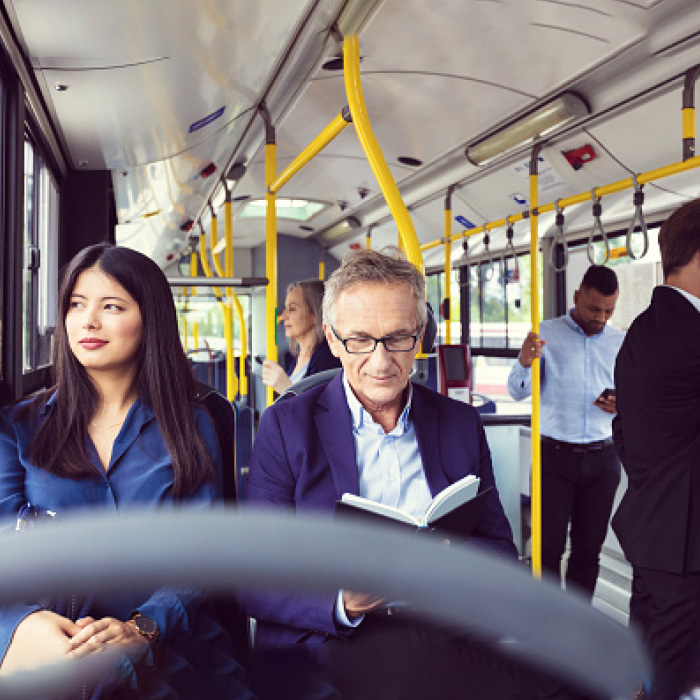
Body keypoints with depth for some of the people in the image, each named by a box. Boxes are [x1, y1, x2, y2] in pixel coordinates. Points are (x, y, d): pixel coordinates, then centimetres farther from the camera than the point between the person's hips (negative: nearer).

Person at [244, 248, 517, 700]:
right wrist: (341, 603, -19)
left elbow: (501, 552, 13)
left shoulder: (462, 424, 12)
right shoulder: (286, 427, 3)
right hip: (331, 648, -2)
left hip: (449, 640, 3)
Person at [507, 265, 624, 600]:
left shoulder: (621, 343, 10)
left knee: (589, 547, 9)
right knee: (549, 545, -3)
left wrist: (621, 406, -6)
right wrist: (524, 363, -26)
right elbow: (518, 392, -4)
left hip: (602, 458, 3)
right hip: (555, 456, -3)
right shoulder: (546, 334, 0)